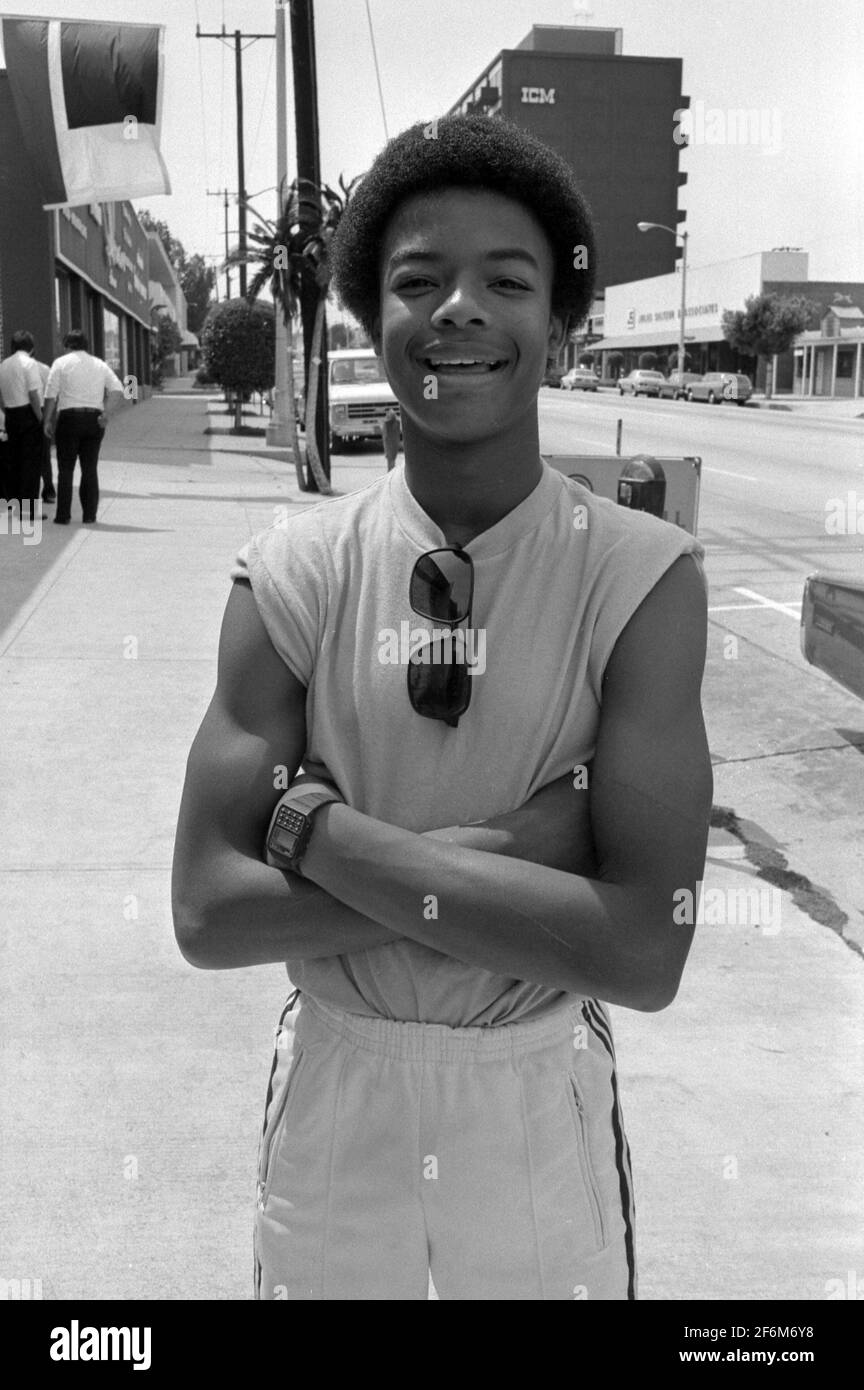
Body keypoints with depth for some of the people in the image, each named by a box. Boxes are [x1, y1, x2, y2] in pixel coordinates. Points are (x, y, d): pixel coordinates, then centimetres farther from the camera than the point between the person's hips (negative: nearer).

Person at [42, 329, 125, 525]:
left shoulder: (61, 362, 2)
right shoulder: (100, 364, 12)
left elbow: (51, 395, -5)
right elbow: (118, 390, -1)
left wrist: (47, 421, 0)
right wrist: (106, 415, -3)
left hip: (69, 416, -3)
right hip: (94, 418, 3)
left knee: (66, 469, 3)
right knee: (90, 468, 9)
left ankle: (63, 515, 1)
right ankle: (89, 515, 8)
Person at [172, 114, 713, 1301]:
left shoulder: (644, 577, -15)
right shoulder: (293, 575, -10)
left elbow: (644, 952, -23)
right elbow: (211, 914, -15)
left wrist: (319, 828, -23)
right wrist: (499, 853, -24)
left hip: (542, 1107, -1)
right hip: (332, 1093, 1)